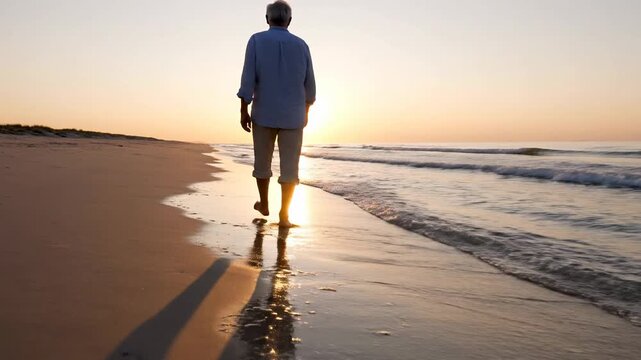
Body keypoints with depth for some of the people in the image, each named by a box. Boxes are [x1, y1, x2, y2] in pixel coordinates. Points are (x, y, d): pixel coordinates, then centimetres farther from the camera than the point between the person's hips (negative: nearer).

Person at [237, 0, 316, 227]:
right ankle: (284, 215, -3)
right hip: (293, 116, 1)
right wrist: (306, 111, 20)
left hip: (264, 114, 0)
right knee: (289, 167, 1)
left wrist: (243, 111, -6)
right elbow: (309, 85, 7)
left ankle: (264, 204, 31)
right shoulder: (301, 45, 3)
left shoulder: (256, 41, -3)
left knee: (262, 161, 18)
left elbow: (248, 79, -11)